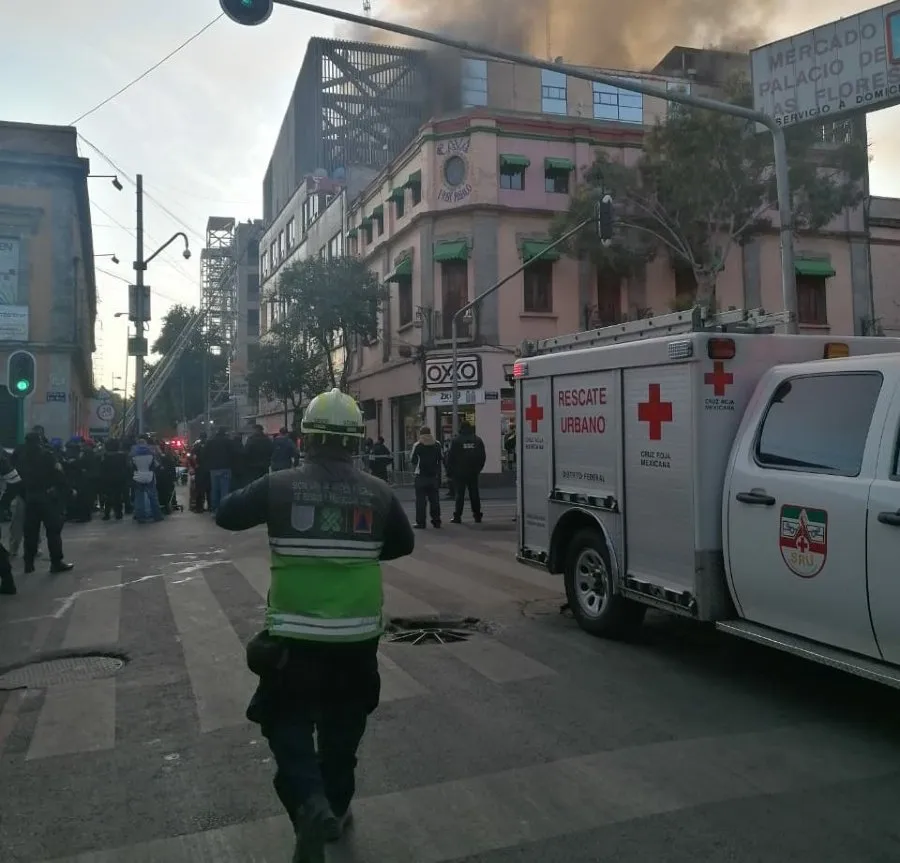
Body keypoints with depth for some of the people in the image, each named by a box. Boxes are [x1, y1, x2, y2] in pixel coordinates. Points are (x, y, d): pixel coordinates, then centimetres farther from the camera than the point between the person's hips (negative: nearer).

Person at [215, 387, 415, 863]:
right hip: (357, 635, 2)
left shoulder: (279, 485, -9)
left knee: (287, 721, 12)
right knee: (342, 726, 20)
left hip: (294, 635, -2)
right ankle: (334, 810, 35)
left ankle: (311, 805, -9)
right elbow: (404, 544, 11)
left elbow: (225, 515, 6)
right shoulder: (377, 492, -4)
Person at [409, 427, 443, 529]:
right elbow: (441, 459, 11)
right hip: (434, 476, 4)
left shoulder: (417, 445, -7)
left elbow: (412, 459, 0)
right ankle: (436, 520, 14)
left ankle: (421, 522, -2)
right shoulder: (437, 445, 4)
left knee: (421, 500, 0)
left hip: (421, 476, -4)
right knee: (434, 499, 11)